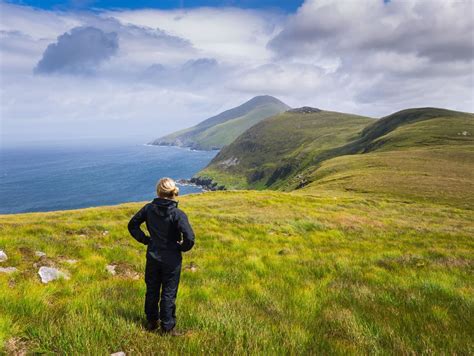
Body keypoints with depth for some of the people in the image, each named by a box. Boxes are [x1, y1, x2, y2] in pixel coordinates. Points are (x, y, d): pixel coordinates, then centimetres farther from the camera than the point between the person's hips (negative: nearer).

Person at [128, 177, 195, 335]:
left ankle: (151, 322, 37)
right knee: (168, 294, 11)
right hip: (171, 260, -3)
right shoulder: (178, 214, -21)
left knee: (152, 291, 21)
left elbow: (132, 225, 1)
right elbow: (190, 239, -26)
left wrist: (144, 239, 7)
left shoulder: (149, 208, -9)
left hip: (152, 258, 4)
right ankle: (167, 327, 23)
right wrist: (181, 248, -7)